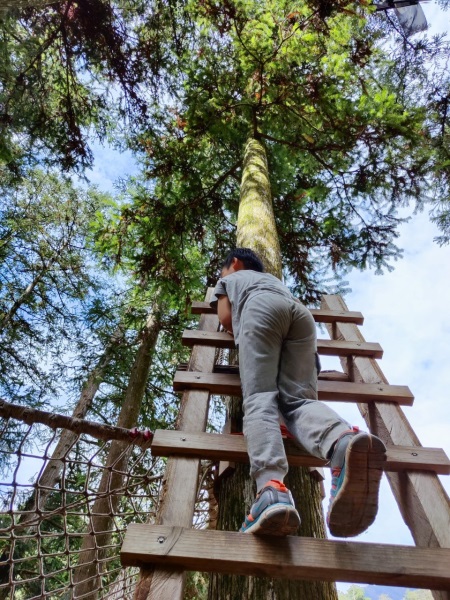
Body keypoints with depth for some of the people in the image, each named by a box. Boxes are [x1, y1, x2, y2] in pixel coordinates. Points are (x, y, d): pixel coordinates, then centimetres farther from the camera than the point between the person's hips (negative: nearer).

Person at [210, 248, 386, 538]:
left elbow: (227, 320, 20)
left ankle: (272, 488, -45)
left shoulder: (228, 279, 35)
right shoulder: (275, 279, 48)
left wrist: (243, 333, 40)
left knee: (259, 400, -19)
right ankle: (345, 441, -47)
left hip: (261, 306, -4)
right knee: (299, 400, -13)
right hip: (301, 311, 4)